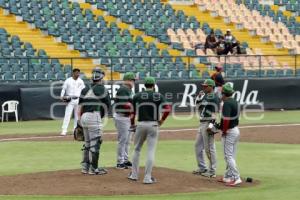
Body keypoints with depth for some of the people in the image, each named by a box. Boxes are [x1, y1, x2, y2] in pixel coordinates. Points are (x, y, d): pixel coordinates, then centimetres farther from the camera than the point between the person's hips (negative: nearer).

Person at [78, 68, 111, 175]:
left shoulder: (85, 90, 14)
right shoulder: (102, 89, -2)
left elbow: (80, 107, 13)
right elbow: (107, 106, 2)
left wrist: (79, 122, 17)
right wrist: (103, 115, 20)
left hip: (84, 117, 7)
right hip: (94, 116, -7)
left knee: (87, 142, 16)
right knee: (95, 143, -2)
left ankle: (85, 167, 19)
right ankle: (93, 168, 0)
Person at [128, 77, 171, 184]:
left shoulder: (137, 96, 4)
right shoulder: (159, 96, 0)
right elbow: (167, 109, -11)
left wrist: (132, 124, 16)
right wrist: (161, 120, 2)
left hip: (140, 124, 2)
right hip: (153, 125, -1)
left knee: (137, 149, 17)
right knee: (151, 151, 1)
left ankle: (134, 174, 21)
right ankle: (147, 178, -3)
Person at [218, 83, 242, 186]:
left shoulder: (227, 103, -17)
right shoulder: (235, 102, 12)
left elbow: (226, 119, -25)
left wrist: (224, 131, -14)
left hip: (229, 132, -10)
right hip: (236, 130, 10)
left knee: (229, 156, -7)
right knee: (231, 156, 15)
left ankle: (236, 178, -11)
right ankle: (228, 177, 23)